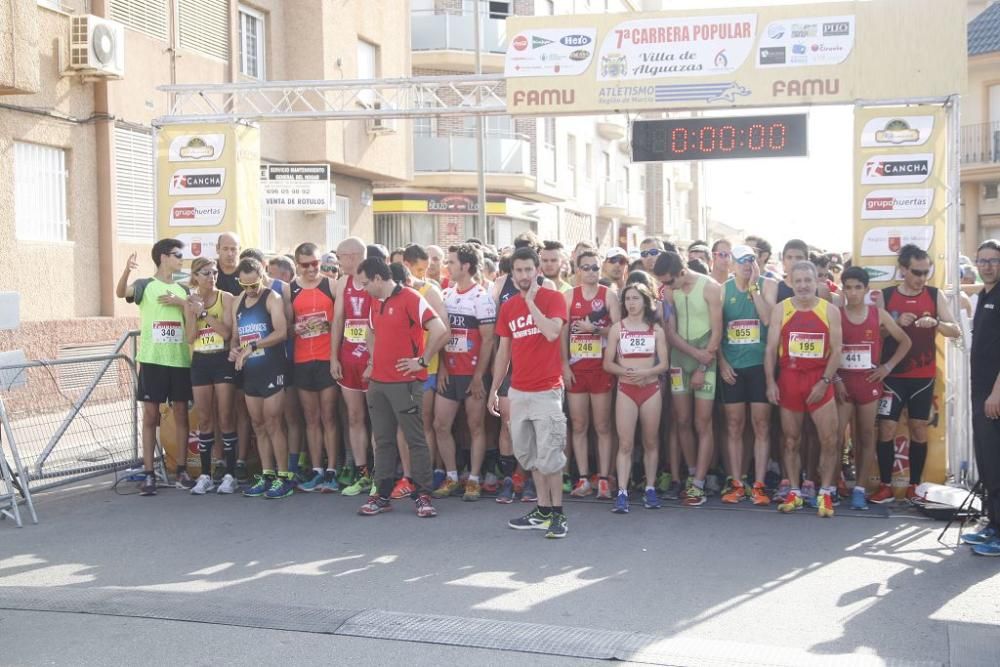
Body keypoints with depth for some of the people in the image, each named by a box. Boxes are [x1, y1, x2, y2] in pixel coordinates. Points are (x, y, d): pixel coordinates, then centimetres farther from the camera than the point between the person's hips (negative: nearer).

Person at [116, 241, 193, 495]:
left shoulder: (183, 289, 13)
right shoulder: (145, 285, 0)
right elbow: (120, 293, -20)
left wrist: (182, 303, -6)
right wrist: (126, 270, -39)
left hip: (180, 359, 4)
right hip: (152, 359, -4)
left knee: (181, 414, 6)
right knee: (150, 415, 0)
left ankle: (182, 471, 14)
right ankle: (148, 474, 4)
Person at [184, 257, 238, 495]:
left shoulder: (225, 298, -3)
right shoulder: (191, 302, 8)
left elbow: (227, 332, -13)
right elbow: (190, 338, 2)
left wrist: (204, 312, -17)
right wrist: (193, 313, -10)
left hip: (222, 360, -3)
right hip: (200, 362, 4)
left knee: (225, 419, -2)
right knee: (204, 420, 6)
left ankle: (230, 474, 4)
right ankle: (205, 475, 13)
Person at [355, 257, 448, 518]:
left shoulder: (410, 298, -12)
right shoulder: (375, 303, 12)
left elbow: (440, 330, -19)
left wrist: (423, 361, -13)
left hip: (405, 382, -7)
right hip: (378, 381, 7)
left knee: (415, 440, 0)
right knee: (383, 440, 11)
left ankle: (422, 495, 6)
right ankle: (382, 494, 17)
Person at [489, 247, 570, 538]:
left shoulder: (553, 298, -4)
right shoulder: (508, 307, 11)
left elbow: (552, 332, -22)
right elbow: (503, 351, 15)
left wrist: (531, 300, -15)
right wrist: (494, 389, 13)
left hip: (547, 391, -6)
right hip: (518, 392, 6)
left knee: (549, 456, -6)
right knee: (528, 456, 10)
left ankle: (558, 514, 3)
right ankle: (543, 510, 19)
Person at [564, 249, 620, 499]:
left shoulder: (609, 295, 2)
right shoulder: (569, 296, 7)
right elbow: (562, 332, 4)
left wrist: (595, 329, -18)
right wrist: (564, 366, -3)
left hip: (601, 367, -2)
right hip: (575, 367, 2)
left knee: (602, 426, 1)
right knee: (578, 426, 4)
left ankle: (604, 479, 5)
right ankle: (583, 478, 10)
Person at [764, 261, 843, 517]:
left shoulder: (830, 311, 1)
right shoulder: (781, 309, 2)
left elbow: (836, 350, -1)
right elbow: (771, 348, 2)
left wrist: (825, 381, -10)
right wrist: (770, 382, -5)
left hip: (819, 380, -1)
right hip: (789, 379, 1)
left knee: (829, 440, -6)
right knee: (791, 440, 7)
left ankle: (826, 494, 6)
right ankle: (794, 493, 16)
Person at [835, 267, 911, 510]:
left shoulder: (878, 314, 2)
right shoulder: (835, 315, -2)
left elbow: (905, 341, 11)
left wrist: (888, 366, 1)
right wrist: (834, 379, -9)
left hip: (869, 381, 1)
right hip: (842, 382, -1)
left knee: (866, 437, 4)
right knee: (836, 435, -6)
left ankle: (860, 489, 8)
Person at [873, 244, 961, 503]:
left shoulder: (935, 295, 2)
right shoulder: (885, 296, -1)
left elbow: (956, 331, -3)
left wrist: (936, 323, -22)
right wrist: (896, 323, -19)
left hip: (923, 376, 1)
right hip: (893, 375, -1)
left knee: (919, 430, 6)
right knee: (886, 429, -3)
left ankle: (914, 487, 15)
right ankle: (885, 486, 7)